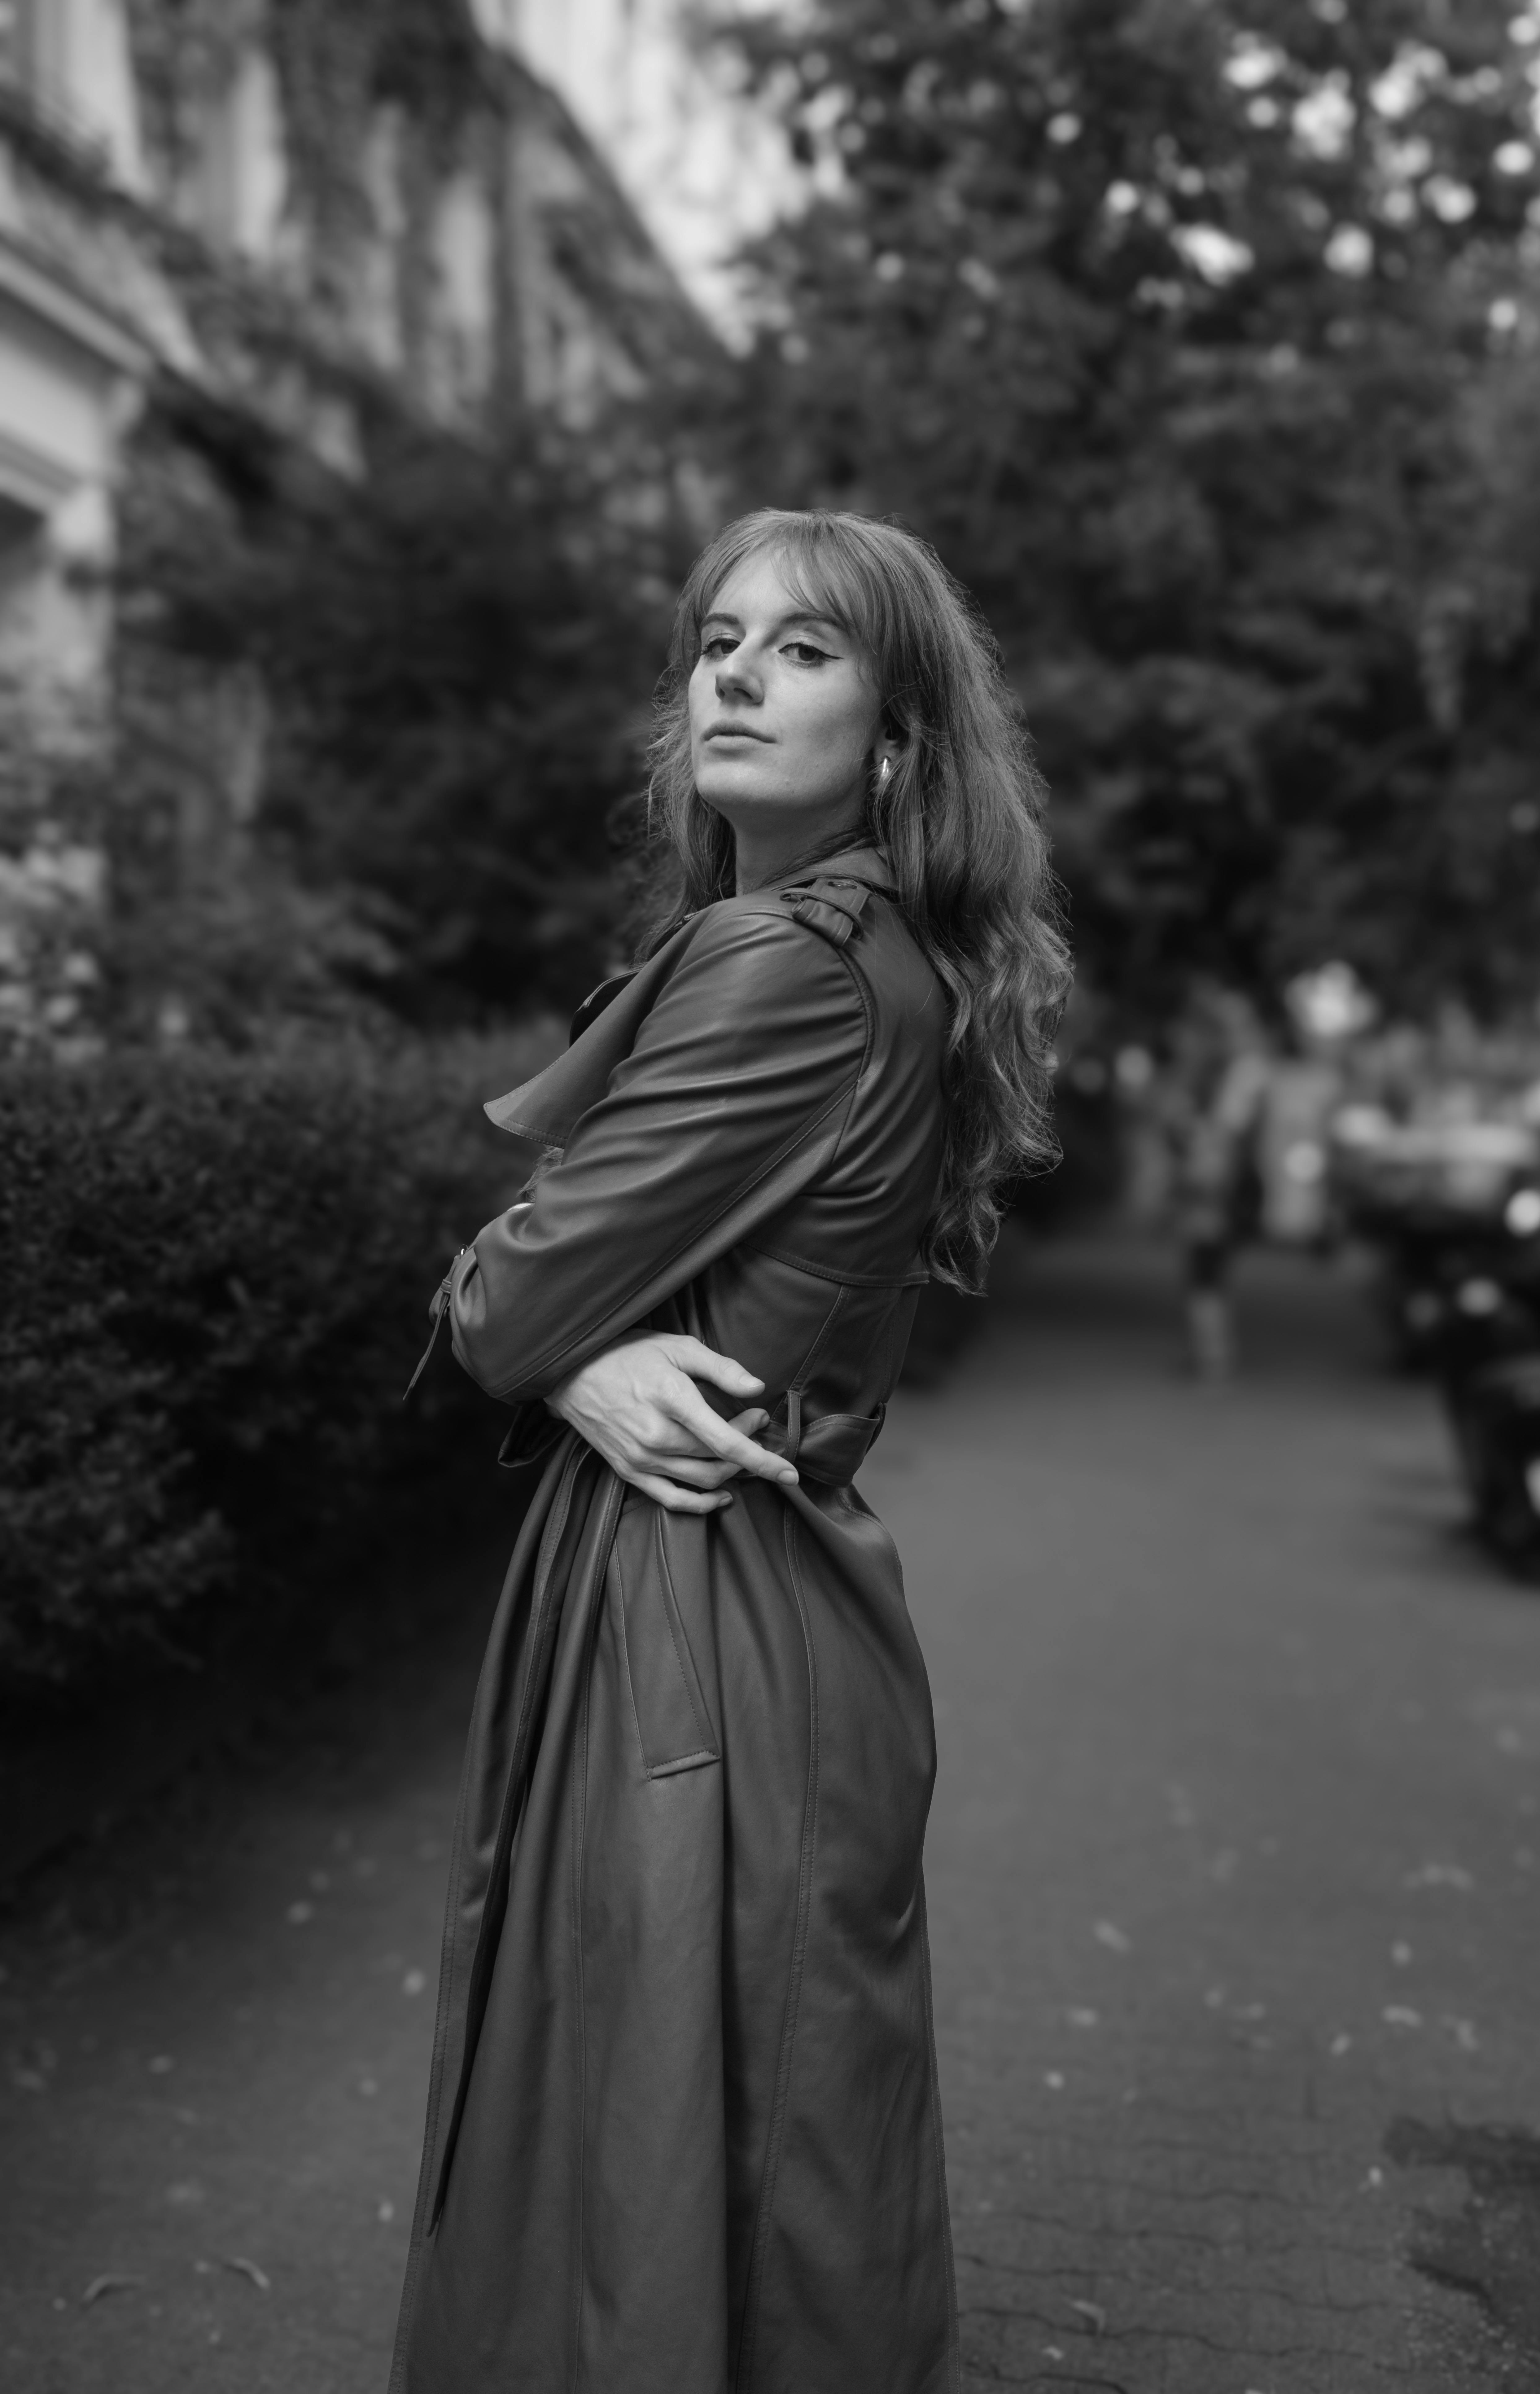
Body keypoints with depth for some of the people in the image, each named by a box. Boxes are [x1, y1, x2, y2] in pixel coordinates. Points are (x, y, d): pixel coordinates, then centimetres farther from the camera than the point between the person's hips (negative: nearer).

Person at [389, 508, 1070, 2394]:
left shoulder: (790, 965, -18)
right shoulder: (886, 966, 11)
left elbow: (505, 1300, -16)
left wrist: (553, 1341, 1)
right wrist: (585, 1366, -7)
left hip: (692, 1610, -9)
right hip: (770, 1581, 9)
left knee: (674, 2149, 8)